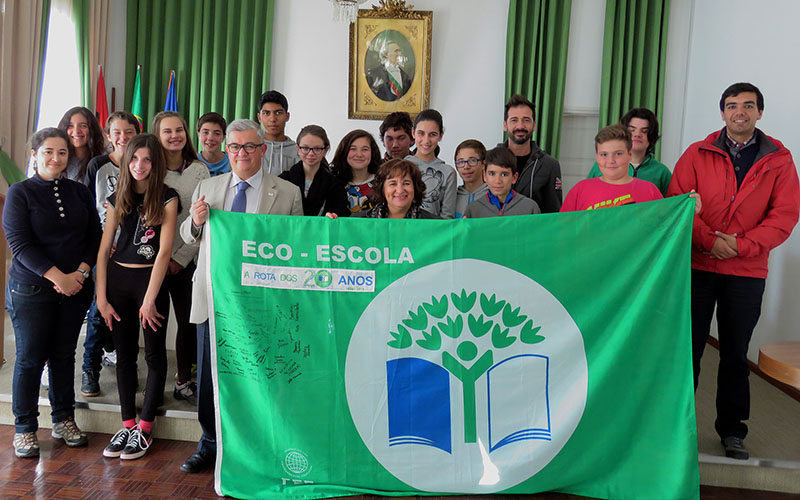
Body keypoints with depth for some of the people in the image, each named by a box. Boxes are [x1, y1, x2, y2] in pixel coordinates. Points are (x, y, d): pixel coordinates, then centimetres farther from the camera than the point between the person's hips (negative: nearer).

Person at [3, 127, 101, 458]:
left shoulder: (79, 192, 8)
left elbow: (94, 236, 6)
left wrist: (80, 273, -10)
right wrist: (58, 277, -17)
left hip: (75, 289, 3)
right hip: (31, 290, -3)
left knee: (64, 355, 11)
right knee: (30, 359, 3)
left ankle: (63, 420, 24)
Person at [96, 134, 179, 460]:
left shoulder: (167, 199, -5)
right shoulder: (117, 200, 9)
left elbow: (164, 250, -11)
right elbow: (103, 250, 7)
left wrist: (149, 299, -14)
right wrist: (101, 297, 1)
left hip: (151, 279, -4)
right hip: (117, 279, 4)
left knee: (154, 355, 3)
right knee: (124, 354, 10)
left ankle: (145, 428, 14)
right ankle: (127, 424, 21)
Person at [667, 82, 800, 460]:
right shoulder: (698, 154, 3)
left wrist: (742, 245, -13)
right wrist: (709, 240, -15)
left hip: (747, 272, 1)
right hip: (696, 266, -1)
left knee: (735, 354, 11)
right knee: (688, 347, 5)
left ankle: (732, 430, 26)